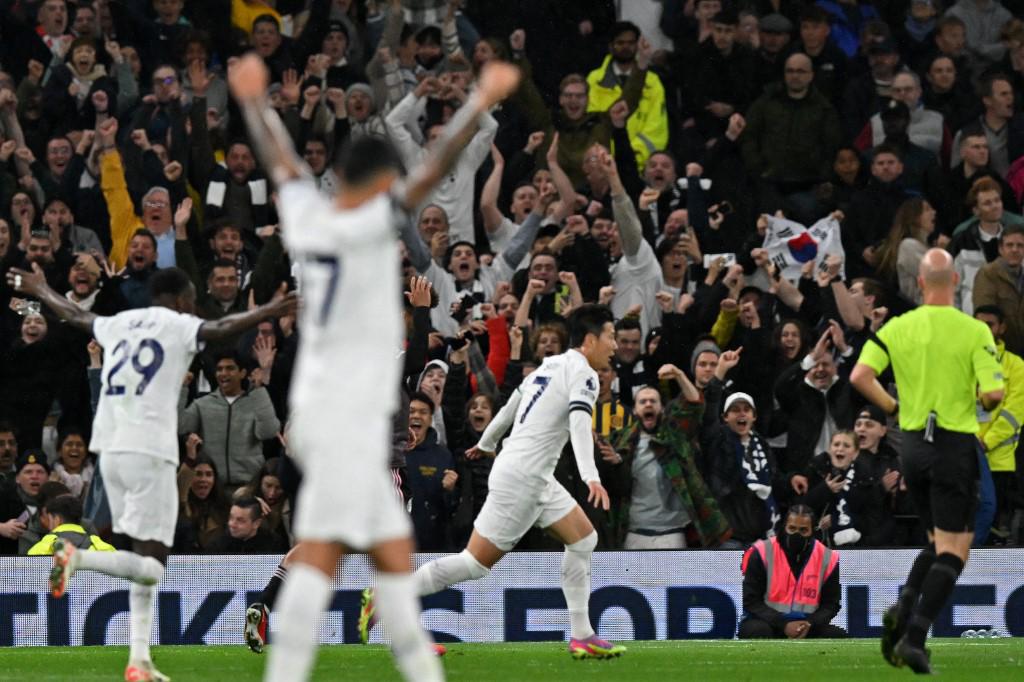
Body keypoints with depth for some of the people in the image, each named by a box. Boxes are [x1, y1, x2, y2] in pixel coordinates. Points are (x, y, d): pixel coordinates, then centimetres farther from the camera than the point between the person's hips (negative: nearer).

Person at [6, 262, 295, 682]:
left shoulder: (120, 324, 18)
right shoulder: (176, 326, 0)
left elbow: (76, 316, 35)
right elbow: (221, 329, -19)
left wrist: (39, 291, 52)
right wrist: (270, 312, -23)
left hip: (110, 451, 7)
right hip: (149, 453, -7)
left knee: (146, 559, 11)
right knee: (152, 565, -7)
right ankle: (76, 558, -27)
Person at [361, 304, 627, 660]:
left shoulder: (550, 365, 15)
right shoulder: (582, 373, -11)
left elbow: (511, 406, 27)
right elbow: (579, 422, -27)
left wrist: (487, 443, 43)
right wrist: (591, 477, -39)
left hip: (535, 478, 10)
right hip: (521, 478, -10)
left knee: (584, 539, 9)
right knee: (475, 563, -7)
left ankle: (582, 637, 9)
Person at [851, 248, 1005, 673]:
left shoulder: (897, 328, 0)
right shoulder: (974, 331, -10)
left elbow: (860, 376, -8)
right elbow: (993, 392, -16)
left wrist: (892, 407, 8)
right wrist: (985, 402, 9)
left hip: (913, 443, 5)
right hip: (957, 445, -5)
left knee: (938, 542, 20)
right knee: (953, 551, -1)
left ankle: (902, 610, -4)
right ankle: (915, 635, -16)